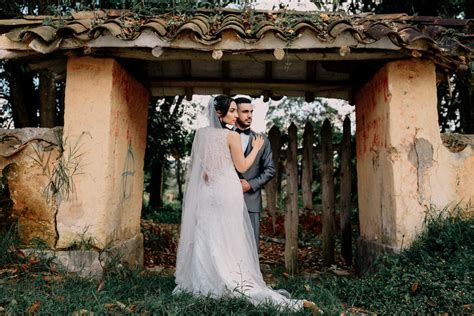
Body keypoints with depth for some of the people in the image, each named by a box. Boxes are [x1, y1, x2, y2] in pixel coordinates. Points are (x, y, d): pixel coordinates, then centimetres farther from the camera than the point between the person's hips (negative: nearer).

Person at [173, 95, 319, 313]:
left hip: (204, 193, 5)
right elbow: (242, 167, -3)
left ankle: (201, 283, 19)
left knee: (205, 238, 11)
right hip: (227, 192, -4)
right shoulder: (232, 136, -9)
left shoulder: (201, 133, 6)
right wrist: (256, 148, 9)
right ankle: (234, 284, 2)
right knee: (228, 240, 0)